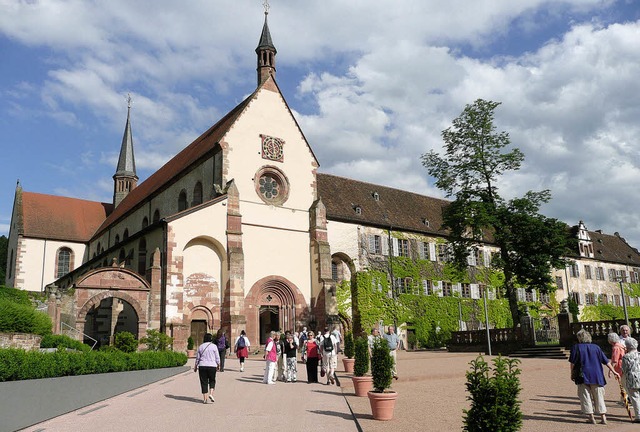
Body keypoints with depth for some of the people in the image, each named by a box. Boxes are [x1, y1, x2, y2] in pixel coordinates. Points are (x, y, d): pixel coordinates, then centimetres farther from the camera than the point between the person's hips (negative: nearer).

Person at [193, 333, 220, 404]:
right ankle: (211, 394, -5)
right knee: (212, 381, 14)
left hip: (202, 366, 2)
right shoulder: (214, 346, -2)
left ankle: (204, 399, 7)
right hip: (212, 366, -2)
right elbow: (217, 358, -1)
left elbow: (197, 358, 10)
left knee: (204, 382, 7)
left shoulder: (200, 346, 6)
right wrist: (218, 365, 13)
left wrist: (195, 366, 21)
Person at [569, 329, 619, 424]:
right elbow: (606, 361, 6)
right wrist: (614, 371, 13)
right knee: (599, 397, 11)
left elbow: (572, 363, -5)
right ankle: (603, 417, 9)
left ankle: (591, 417, 7)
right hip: (597, 376, 3)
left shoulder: (576, 347, -4)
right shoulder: (596, 347, 5)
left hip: (583, 377, -3)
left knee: (585, 397, 6)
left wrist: (572, 373, 6)